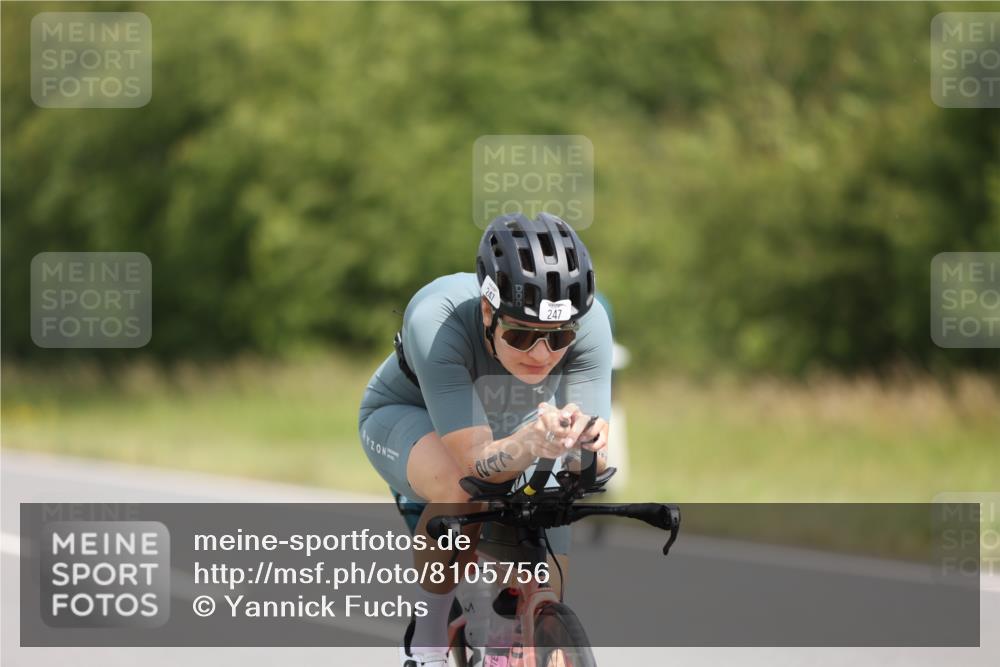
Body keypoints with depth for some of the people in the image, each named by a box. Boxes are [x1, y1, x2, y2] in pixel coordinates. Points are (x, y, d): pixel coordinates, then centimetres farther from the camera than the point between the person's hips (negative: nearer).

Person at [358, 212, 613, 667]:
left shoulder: (587, 323, -33)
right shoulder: (436, 322, -42)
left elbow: (592, 468, -36)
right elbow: (477, 463, -46)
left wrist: (585, 439, -59)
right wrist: (529, 445, -67)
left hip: (510, 426, 4)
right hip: (406, 417, -3)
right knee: (462, 493, -37)